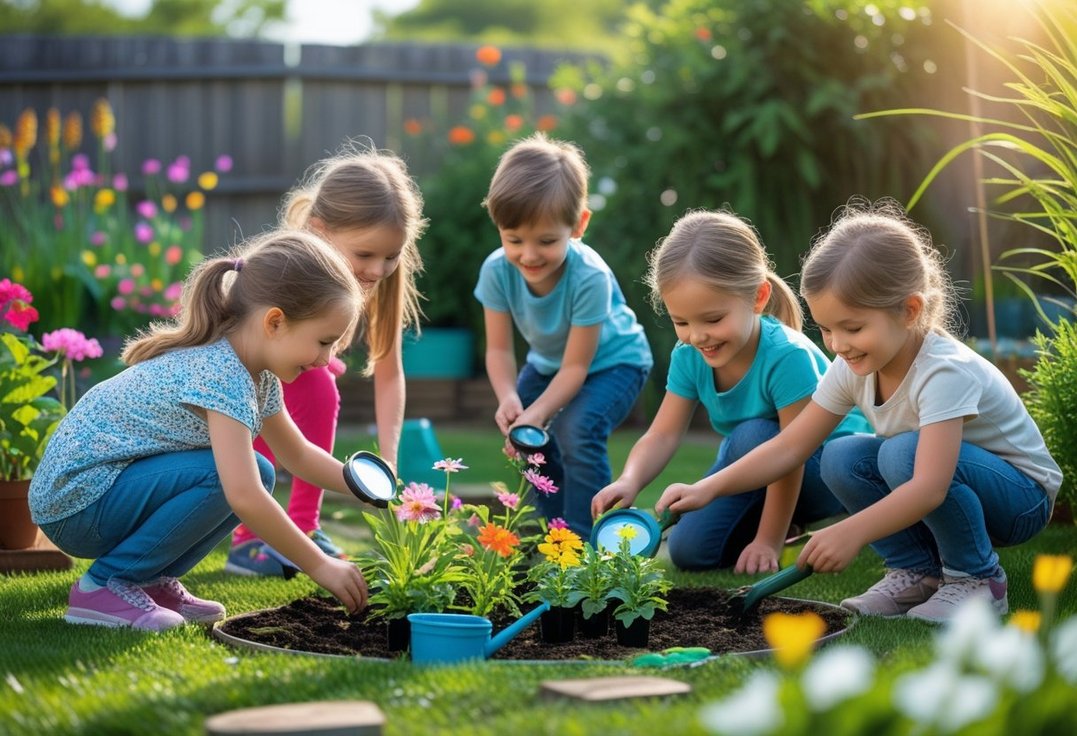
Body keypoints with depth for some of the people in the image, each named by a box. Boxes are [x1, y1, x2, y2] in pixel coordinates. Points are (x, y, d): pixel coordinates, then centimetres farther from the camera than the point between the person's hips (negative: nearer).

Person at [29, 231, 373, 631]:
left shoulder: (258, 374, 3)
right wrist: (320, 566, -25)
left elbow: (299, 454, 18)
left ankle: (151, 579, 7)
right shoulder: (220, 374, -26)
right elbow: (244, 498, -33)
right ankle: (106, 586, -12)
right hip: (72, 503, -9)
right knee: (222, 475, -26)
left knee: (253, 472, 4)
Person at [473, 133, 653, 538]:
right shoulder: (497, 270, -26)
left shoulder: (589, 276, -38)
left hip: (612, 360, -6)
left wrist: (538, 412, -42)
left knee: (578, 429, -26)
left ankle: (582, 542, -15)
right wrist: (508, 397, -38)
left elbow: (576, 366, -30)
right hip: (547, 362, 6)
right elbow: (499, 350, -19)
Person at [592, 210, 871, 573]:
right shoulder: (688, 356, -12)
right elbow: (663, 435, -16)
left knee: (752, 436, -34)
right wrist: (628, 482, -37)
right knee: (688, 550, -13)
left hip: (823, 467, -5)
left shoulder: (787, 356, -32)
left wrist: (768, 542, -22)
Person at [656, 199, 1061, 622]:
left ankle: (978, 579, -13)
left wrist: (851, 532, -52)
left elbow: (929, 488, -42)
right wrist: (708, 489, -21)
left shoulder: (946, 372, -32)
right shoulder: (854, 368, -10)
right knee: (841, 458, -15)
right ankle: (917, 571, -1)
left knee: (904, 452, -32)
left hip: (1024, 496, -7)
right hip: (924, 491, 7)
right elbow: (788, 446, -9)